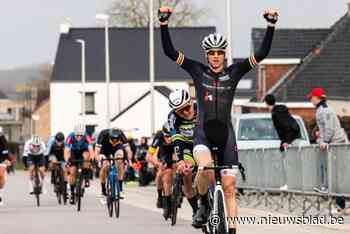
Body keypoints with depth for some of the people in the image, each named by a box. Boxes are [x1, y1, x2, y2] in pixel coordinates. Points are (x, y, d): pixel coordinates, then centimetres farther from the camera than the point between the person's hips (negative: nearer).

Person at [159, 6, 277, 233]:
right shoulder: (198, 70, 5)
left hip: (226, 133, 2)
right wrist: (164, 22, -13)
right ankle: (204, 205, -5)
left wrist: (271, 25, -9)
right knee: (205, 167, -32)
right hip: (203, 131, -2)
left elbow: (262, 53, 1)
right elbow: (169, 51, -2)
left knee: (229, 187, -2)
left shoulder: (234, 72, 7)